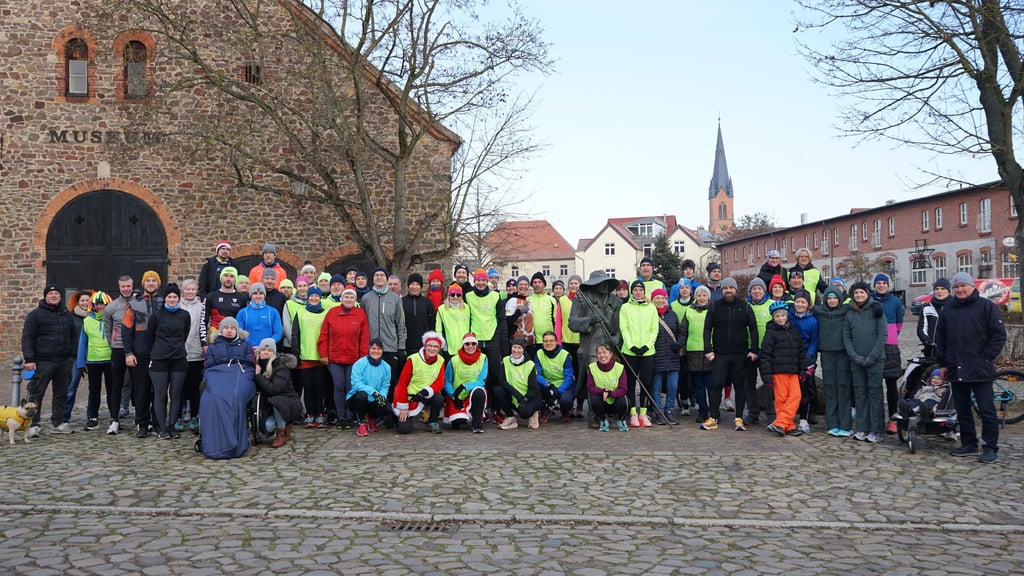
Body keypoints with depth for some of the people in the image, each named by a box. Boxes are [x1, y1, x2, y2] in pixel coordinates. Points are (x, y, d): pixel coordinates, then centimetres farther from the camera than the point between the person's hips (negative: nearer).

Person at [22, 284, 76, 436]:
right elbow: (27, 338, -5)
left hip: (64, 361, 5)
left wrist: (73, 356, 16)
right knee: (36, 394, -3)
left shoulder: (67, 315, 16)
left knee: (61, 393, 9)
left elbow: (72, 337, 22)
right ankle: (33, 425, 2)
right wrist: (29, 359, -13)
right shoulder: (35, 315, 0)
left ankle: (58, 423, 17)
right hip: (43, 362, -5)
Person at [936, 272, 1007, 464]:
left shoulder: (986, 306, -1)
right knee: (962, 410, 11)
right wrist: (943, 363, 12)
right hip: (956, 371, 5)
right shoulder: (947, 311, 15)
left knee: (987, 410, -2)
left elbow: (999, 335, -4)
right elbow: (940, 339, 19)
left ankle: (991, 448, 4)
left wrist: (987, 358, -9)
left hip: (980, 370, -5)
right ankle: (969, 444, 21)